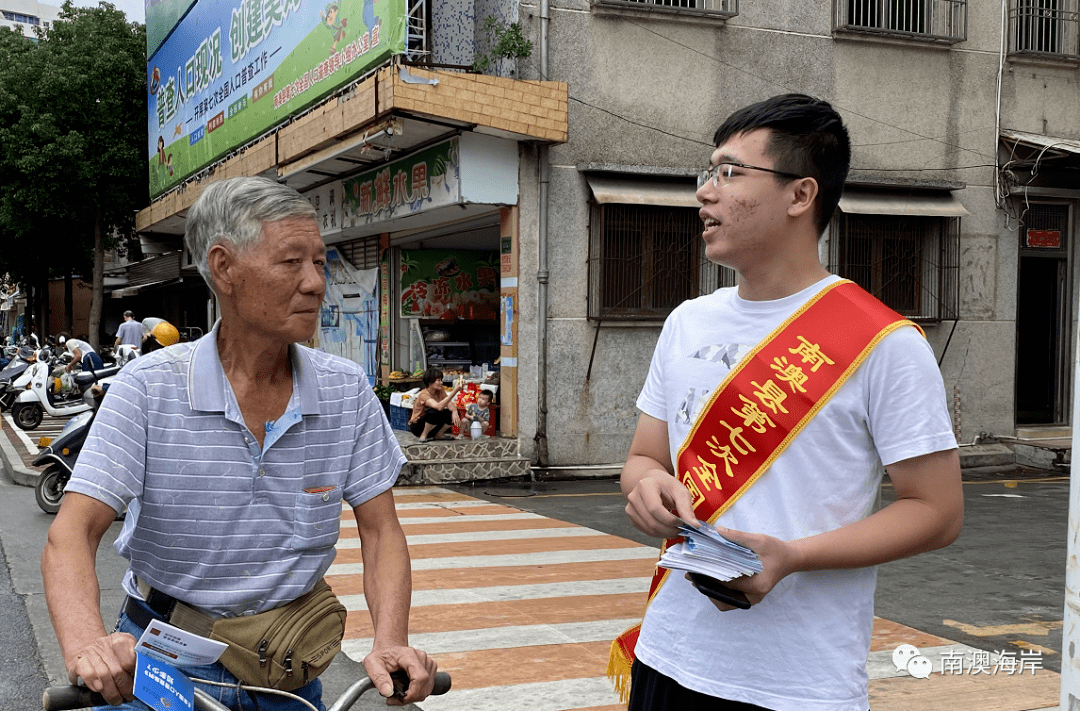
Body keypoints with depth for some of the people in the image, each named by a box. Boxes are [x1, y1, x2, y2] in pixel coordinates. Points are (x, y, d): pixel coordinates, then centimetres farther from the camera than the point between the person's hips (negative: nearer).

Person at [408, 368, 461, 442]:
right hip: (416, 426, -7)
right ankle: (423, 436, -13)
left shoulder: (441, 390, -3)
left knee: (451, 413, -14)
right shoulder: (423, 395, -26)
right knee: (435, 412, -34)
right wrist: (455, 391, -48)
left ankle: (438, 435, 2)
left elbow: (449, 404, -12)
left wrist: (454, 411, -37)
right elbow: (439, 407, -42)